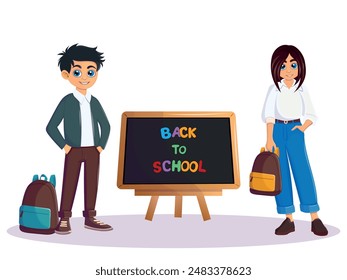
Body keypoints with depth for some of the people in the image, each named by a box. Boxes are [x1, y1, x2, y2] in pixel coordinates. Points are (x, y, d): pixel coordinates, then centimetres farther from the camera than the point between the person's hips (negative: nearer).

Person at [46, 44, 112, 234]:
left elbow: (105, 125, 15)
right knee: (70, 183, 1)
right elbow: (51, 127, -7)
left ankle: (90, 218, 18)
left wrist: (101, 145, 4)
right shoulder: (67, 101, -7)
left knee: (92, 183, 8)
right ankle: (64, 219, 12)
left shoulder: (94, 101, 6)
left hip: (93, 151, 5)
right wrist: (64, 146, -11)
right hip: (74, 151, -4)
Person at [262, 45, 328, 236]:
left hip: (295, 131, 0)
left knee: (302, 171, -8)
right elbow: (269, 115, -4)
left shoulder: (301, 90, 5)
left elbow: (311, 115, 7)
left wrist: (302, 128, -11)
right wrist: (269, 139, -11)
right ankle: (288, 219, 8)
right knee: (280, 173, 0)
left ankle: (315, 219, 1)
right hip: (277, 131, 0)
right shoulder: (274, 89, 2)